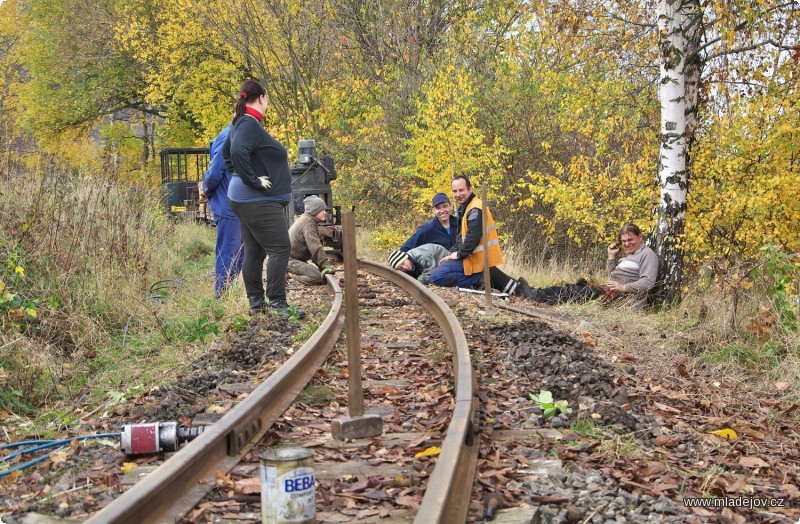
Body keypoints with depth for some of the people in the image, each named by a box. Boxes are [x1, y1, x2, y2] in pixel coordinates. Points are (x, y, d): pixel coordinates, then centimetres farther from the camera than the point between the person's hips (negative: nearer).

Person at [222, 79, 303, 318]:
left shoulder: (241, 123, 14)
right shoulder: (249, 124, -17)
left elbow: (226, 151, 28)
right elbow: (237, 152, -33)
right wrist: (253, 180, -24)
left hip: (248, 200, 11)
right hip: (260, 202, -11)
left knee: (254, 252, 12)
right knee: (280, 249, -9)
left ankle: (256, 303, 17)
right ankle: (277, 303, -10)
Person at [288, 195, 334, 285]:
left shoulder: (305, 218, 18)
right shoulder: (308, 222, -16)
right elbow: (314, 246, -25)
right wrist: (325, 265, -29)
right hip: (291, 260, -11)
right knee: (318, 278, -25)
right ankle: (290, 273, -13)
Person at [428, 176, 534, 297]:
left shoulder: (475, 209, -16)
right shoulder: (465, 208, 17)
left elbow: (473, 237, -23)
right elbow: (462, 237, 21)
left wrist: (459, 255, -13)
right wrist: (452, 253, 7)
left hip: (478, 260, -10)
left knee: (436, 277, -14)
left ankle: (483, 279, -12)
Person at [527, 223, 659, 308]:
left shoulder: (648, 254, -2)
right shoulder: (629, 254, 26)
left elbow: (648, 282, -15)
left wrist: (624, 287, -22)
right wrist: (611, 257, 12)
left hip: (622, 296, -9)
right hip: (609, 290, 9)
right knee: (572, 288, -5)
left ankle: (533, 296, -28)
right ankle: (532, 293, -14)